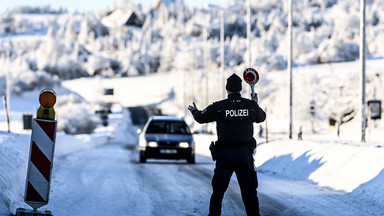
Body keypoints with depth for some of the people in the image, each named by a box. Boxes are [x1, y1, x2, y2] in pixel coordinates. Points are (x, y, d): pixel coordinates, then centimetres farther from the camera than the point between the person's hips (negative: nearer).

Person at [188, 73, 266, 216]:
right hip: (245, 153, 1)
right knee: (249, 190, 5)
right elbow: (261, 118, 20)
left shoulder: (219, 107, -6)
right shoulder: (251, 105, 0)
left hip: (225, 153, -1)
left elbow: (201, 118, 7)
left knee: (218, 189, 9)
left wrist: (194, 111, 29)